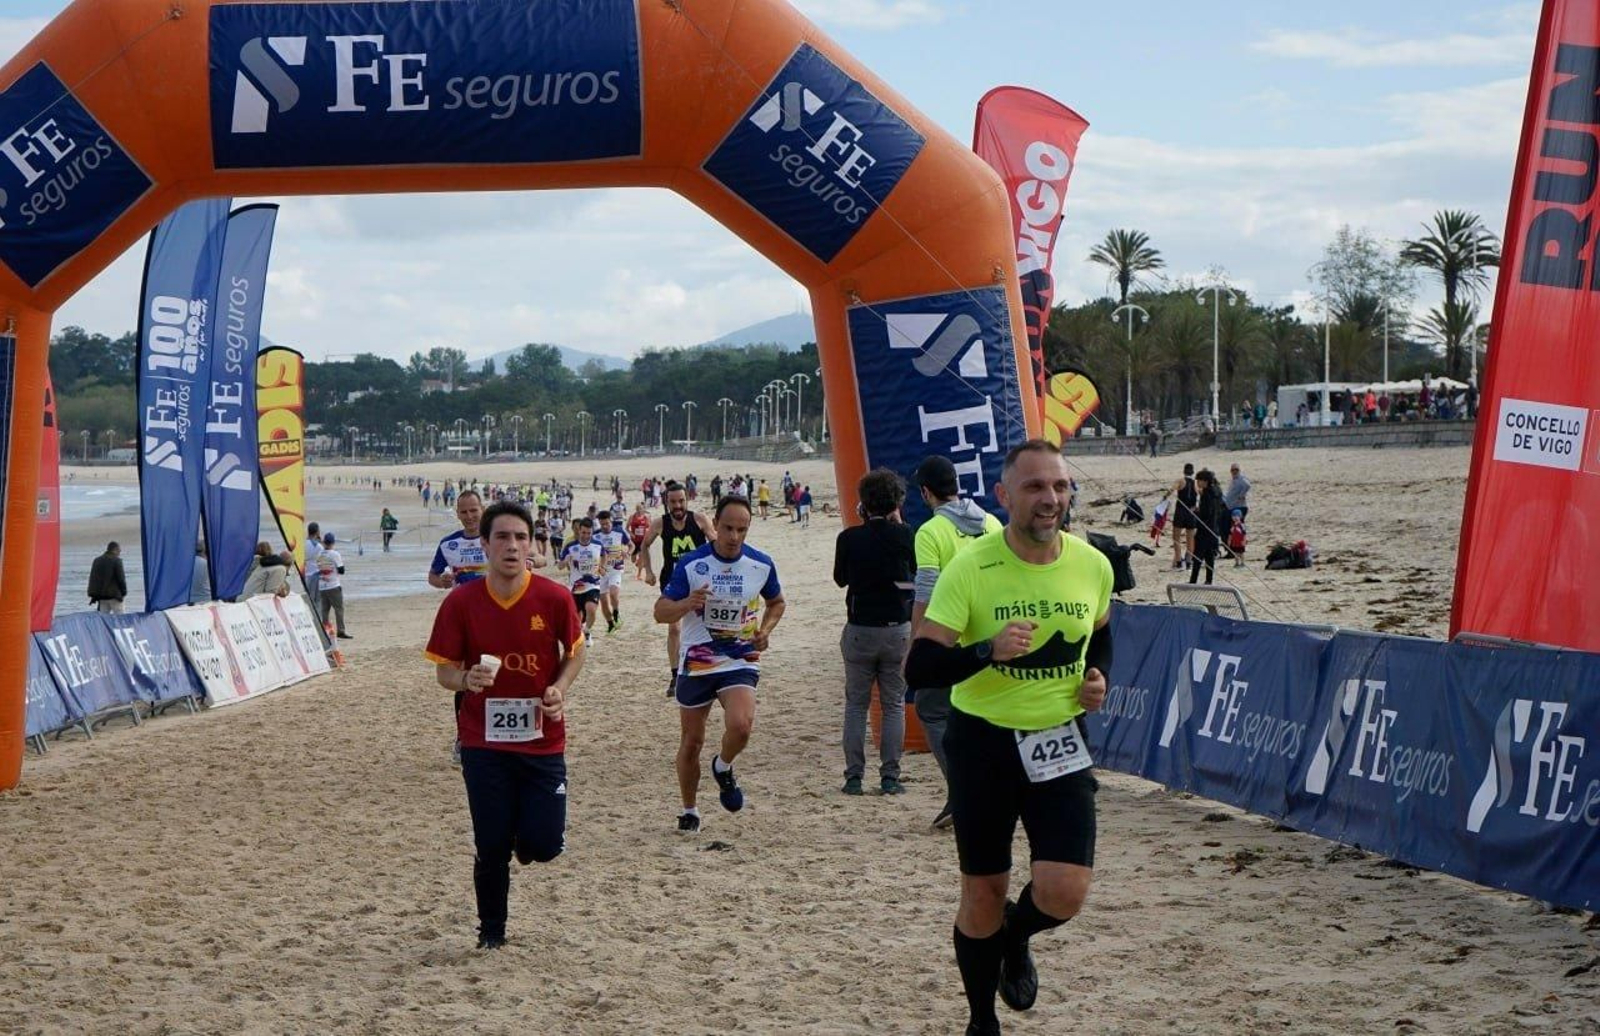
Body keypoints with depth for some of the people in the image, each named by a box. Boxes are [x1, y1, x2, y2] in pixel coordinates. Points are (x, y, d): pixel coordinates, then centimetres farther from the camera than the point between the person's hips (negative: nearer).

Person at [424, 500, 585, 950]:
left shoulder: (553, 598, -7)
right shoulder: (461, 602, -8)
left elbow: (575, 651, 10)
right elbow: (445, 672, -2)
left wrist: (559, 689, -8)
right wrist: (468, 680, -25)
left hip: (542, 740, 1)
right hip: (483, 741, -1)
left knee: (544, 845, -4)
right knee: (491, 849, 1)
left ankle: (526, 838, 34)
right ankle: (491, 936, 22)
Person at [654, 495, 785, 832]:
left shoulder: (761, 565, -4)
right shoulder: (690, 564, -11)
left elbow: (776, 602, 16)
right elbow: (660, 612, -9)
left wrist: (765, 629, -4)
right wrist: (688, 603, -29)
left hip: (740, 661, 0)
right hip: (696, 663, 0)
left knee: (740, 726, -25)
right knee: (691, 741, 8)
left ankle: (723, 768, 8)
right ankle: (689, 810, 28)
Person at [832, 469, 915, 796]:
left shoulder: (849, 538, -8)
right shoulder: (904, 536, -8)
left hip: (859, 631, 0)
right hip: (898, 630, 0)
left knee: (856, 704, 10)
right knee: (894, 705, 9)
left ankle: (854, 776, 7)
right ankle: (890, 776, 5)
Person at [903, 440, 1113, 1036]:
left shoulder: (1093, 566, -3)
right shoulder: (970, 570, -15)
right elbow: (919, 666, -17)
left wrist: (1099, 677, 0)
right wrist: (989, 650, -32)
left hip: (1060, 743, 2)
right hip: (983, 742, -2)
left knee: (1064, 893, -12)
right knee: (983, 892, 8)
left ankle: (1015, 941, 25)